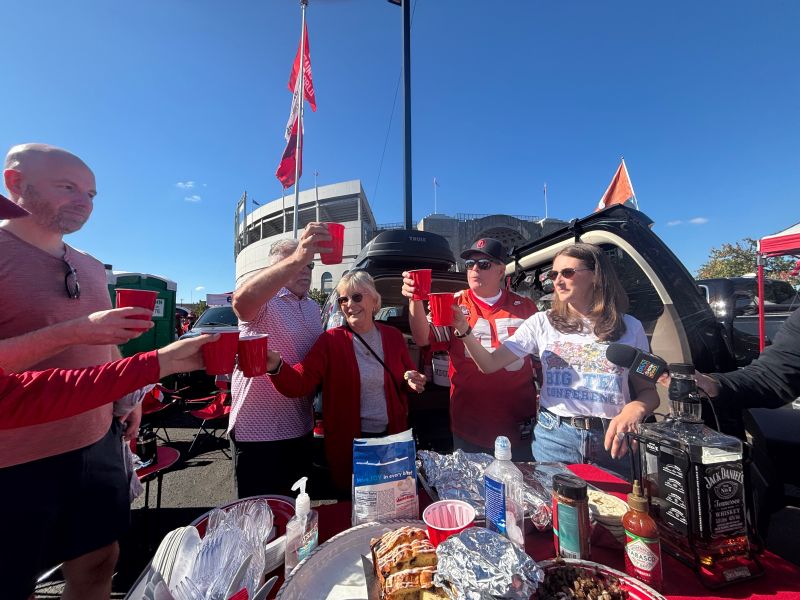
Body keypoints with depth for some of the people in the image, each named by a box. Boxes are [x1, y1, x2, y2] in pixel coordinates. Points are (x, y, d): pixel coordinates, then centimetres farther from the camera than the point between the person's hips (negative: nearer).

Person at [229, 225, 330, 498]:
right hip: (259, 433, -6)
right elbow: (241, 301, -40)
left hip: (301, 429, 7)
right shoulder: (263, 301, -13)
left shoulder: (313, 307, 10)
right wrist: (295, 258, -49)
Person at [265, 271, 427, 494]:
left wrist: (411, 380, -12)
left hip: (393, 437, 3)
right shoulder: (331, 340, -9)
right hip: (348, 443, -2)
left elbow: (406, 378, 10)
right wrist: (276, 366, -39)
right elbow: (300, 382, -19)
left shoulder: (393, 336, -2)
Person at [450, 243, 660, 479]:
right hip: (554, 437, 0)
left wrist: (635, 409, -16)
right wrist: (463, 330, -25)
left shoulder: (630, 327, 1)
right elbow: (490, 364, -9)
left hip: (611, 440, 1)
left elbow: (648, 391, 7)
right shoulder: (542, 323, -2)